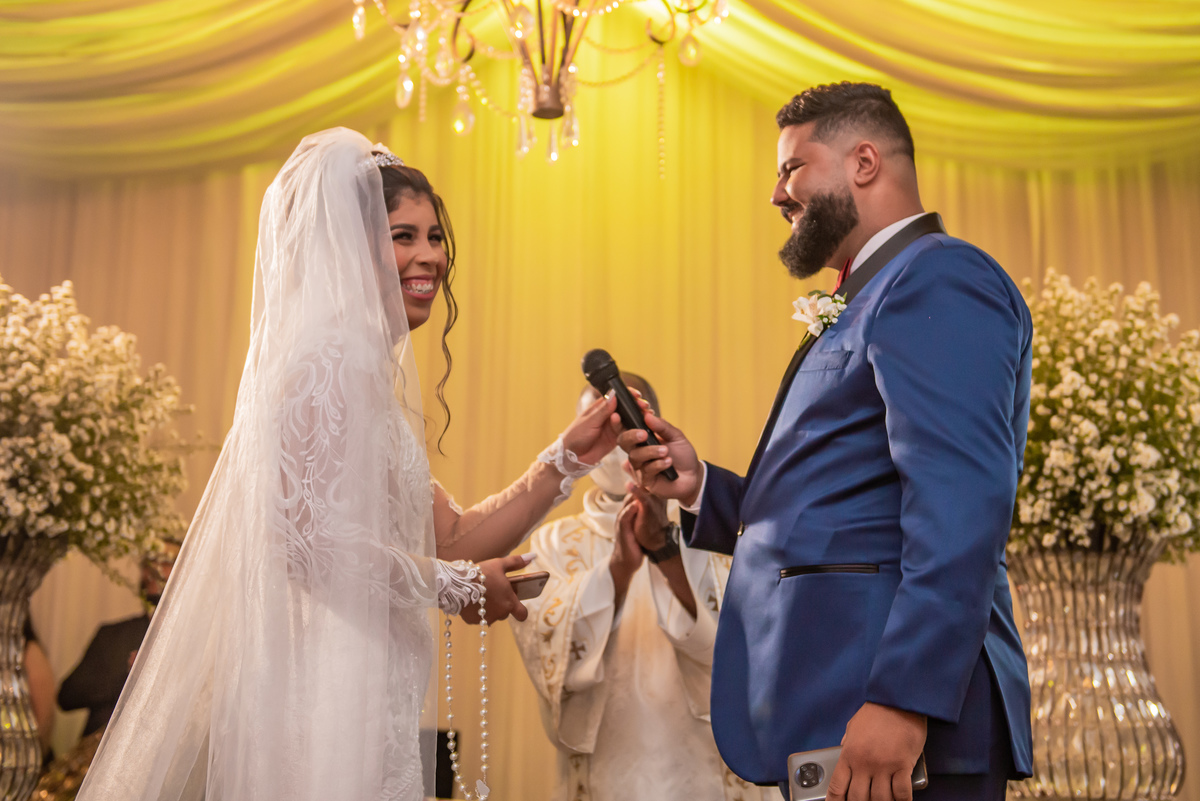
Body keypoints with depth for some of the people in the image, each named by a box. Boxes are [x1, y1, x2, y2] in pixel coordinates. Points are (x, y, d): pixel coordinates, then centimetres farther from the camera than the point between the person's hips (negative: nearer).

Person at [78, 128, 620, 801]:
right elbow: (310, 536, -22)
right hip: (328, 689, -9)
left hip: (370, 693, 9)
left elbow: (453, 538, 16)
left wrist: (568, 458, 8)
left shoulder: (374, 373, 17)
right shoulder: (331, 358, -12)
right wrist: (459, 586, -9)